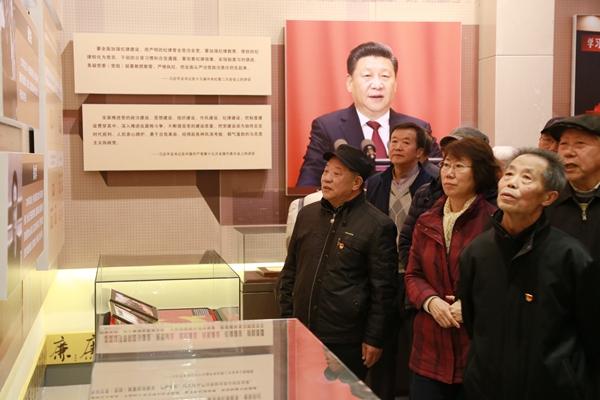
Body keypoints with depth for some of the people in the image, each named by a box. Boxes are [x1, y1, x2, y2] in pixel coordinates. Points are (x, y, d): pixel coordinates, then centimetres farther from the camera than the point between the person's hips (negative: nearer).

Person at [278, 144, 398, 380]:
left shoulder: (378, 226, -9)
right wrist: (286, 319, 11)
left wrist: (373, 339, -8)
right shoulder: (307, 215, 8)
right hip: (302, 333, 5)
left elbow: (383, 290, -8)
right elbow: (290, 271, 15)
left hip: (346, 341, -5)